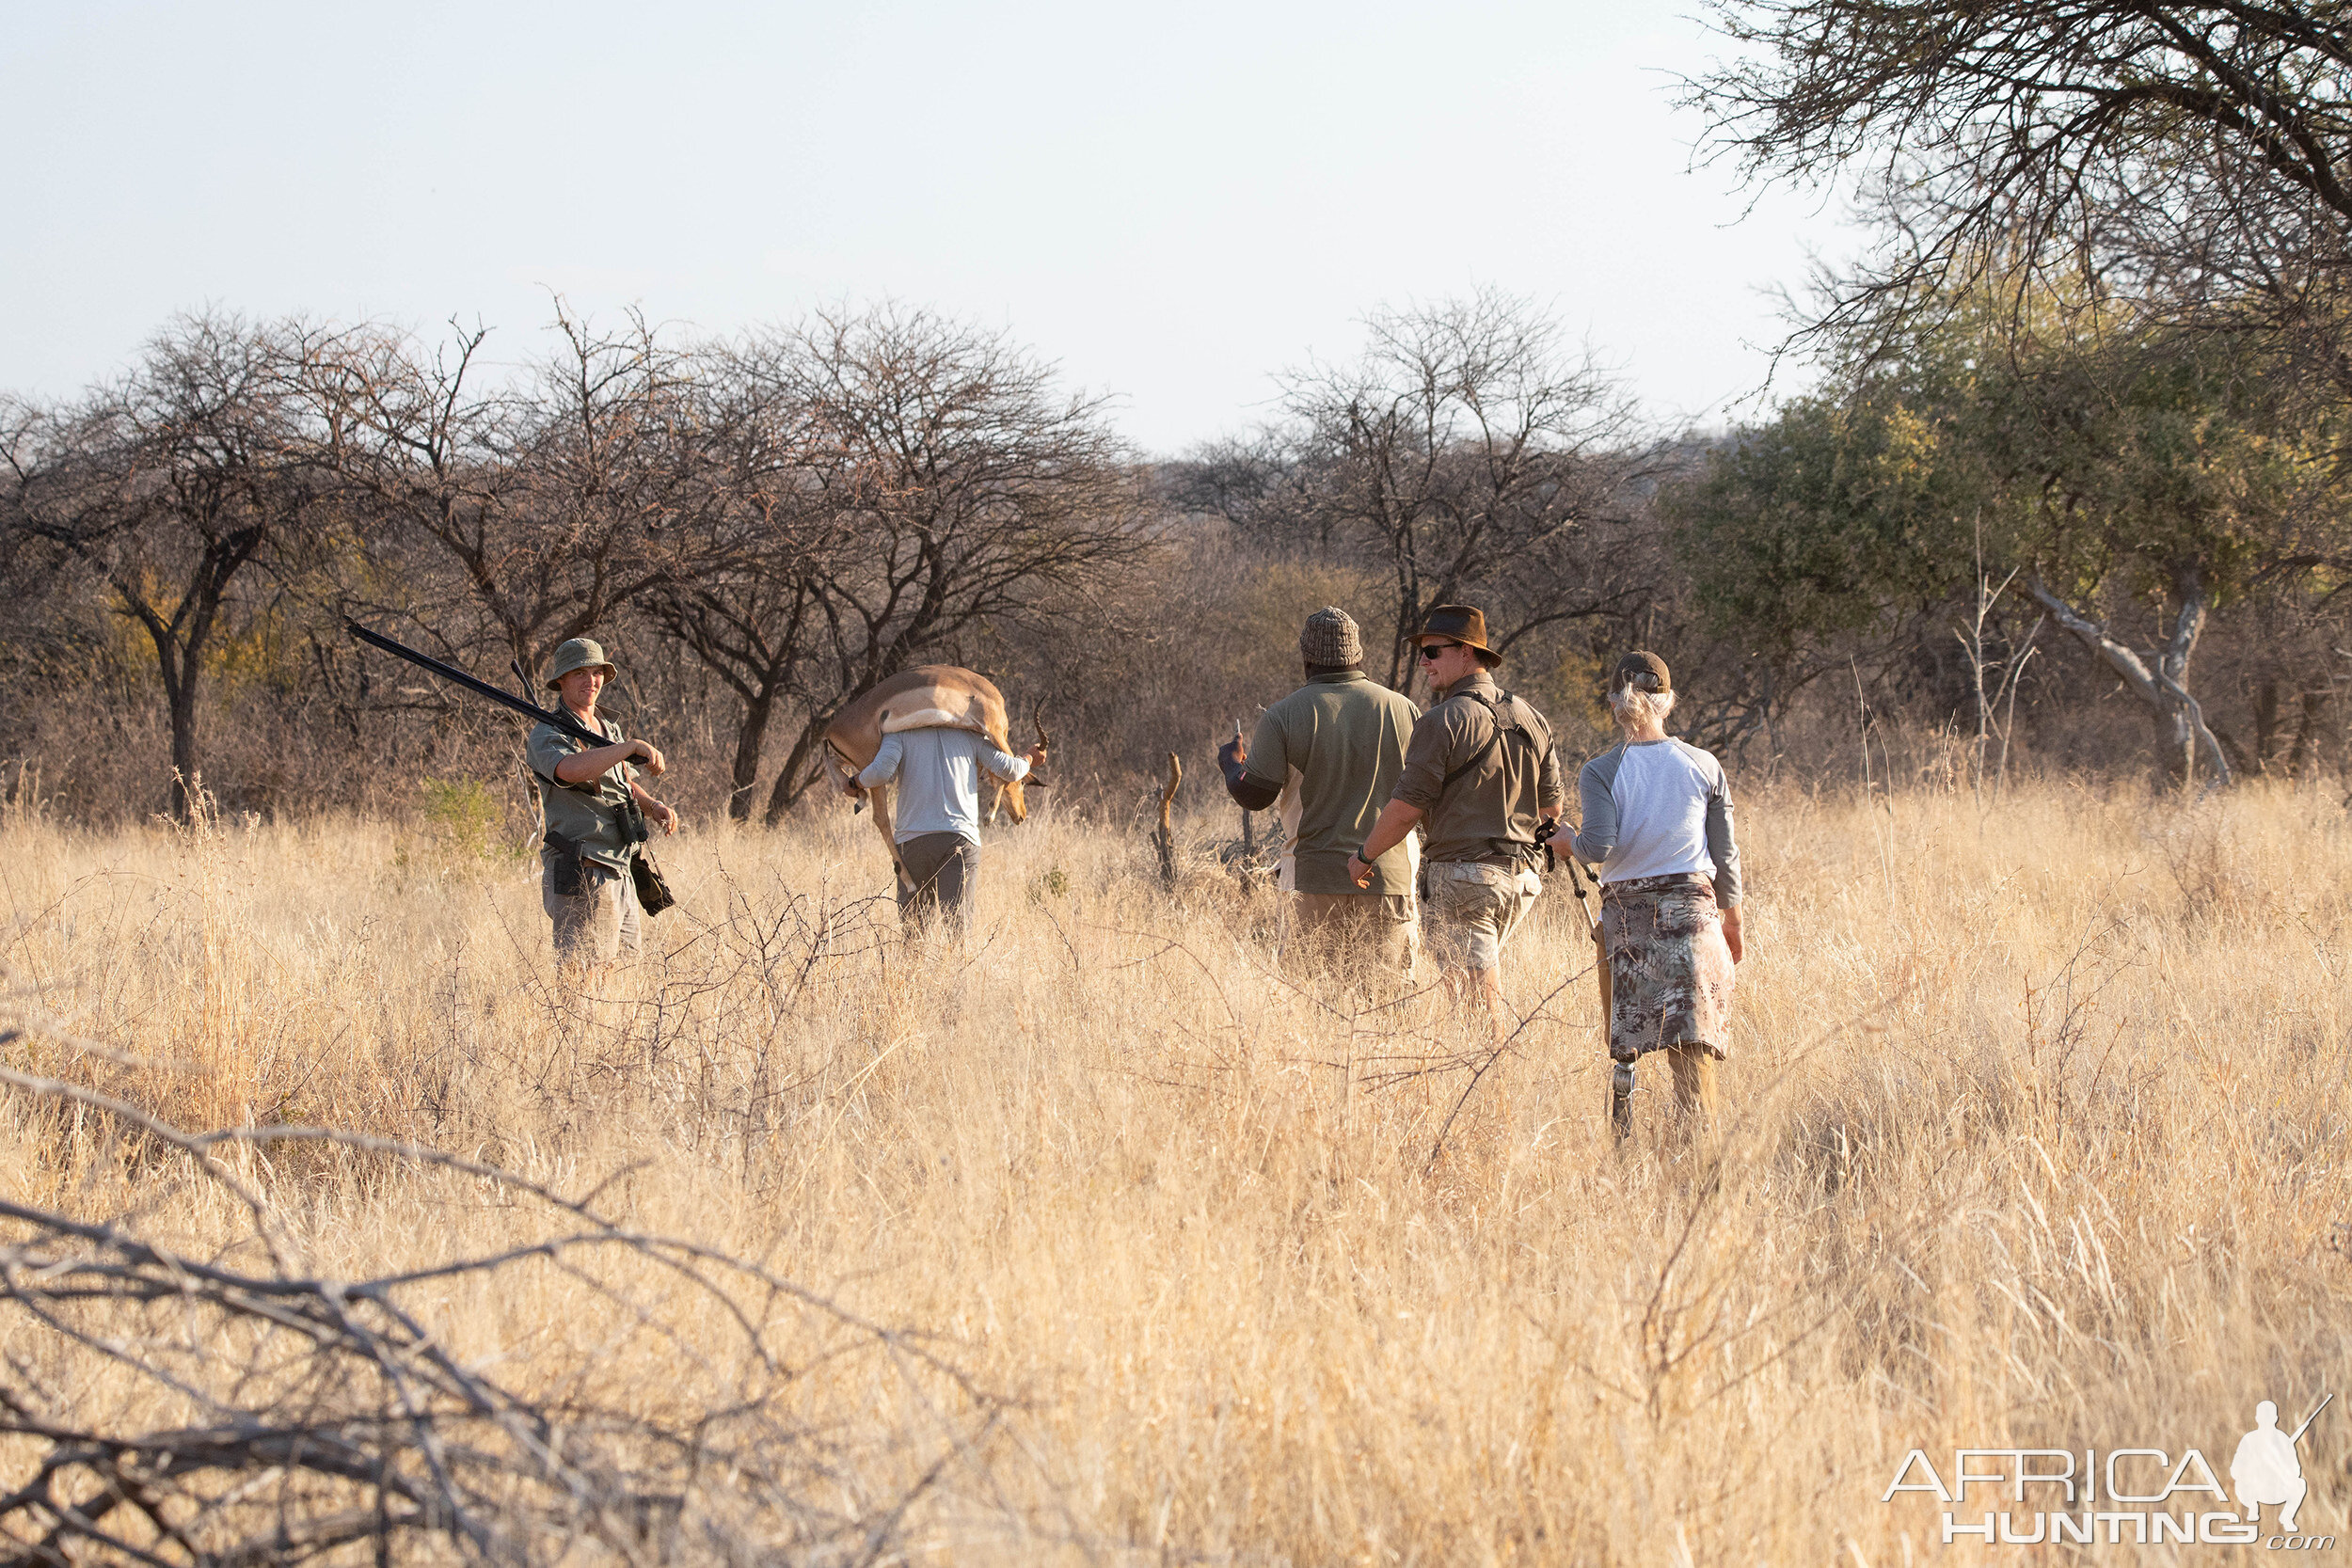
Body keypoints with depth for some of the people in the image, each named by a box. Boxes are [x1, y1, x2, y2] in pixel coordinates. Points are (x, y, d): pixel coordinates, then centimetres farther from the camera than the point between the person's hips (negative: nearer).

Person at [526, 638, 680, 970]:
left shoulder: (610, 731, 19)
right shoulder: (546, 735, -9)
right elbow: (571, 769, -31)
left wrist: (653, 807, 6)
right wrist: (633, 747, -30)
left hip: (619, 876, 9)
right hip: (580, 877, -9)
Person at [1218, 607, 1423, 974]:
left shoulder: (1284, 716, -3)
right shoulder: (1401, 709, 2)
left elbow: (1254, 795, -2)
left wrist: (1231, 764, 19)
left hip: (1315, 877, -1)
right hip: (1388, 875, 1)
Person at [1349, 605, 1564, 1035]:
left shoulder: (1444, 721, -12)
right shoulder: (1529, 717, 11)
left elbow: (1406, 806, -13)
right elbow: (1552, 804, 17)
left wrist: (1365, 855, 1)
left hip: (1465, 874, -8)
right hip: (1521, 876, 8)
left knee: (1479, 1004, -7)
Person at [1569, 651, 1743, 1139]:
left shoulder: (1599, 773, -3)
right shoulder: (1704, 767, 3)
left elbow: (1598, 846, -17)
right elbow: (1724, 856, 7)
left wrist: (1564, 841, 5)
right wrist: (1732, 921, 19)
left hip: (1626, 912, 0)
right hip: (1692, 910, 1)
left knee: (1621, 1044, 8)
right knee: (1691, 1044, -2)